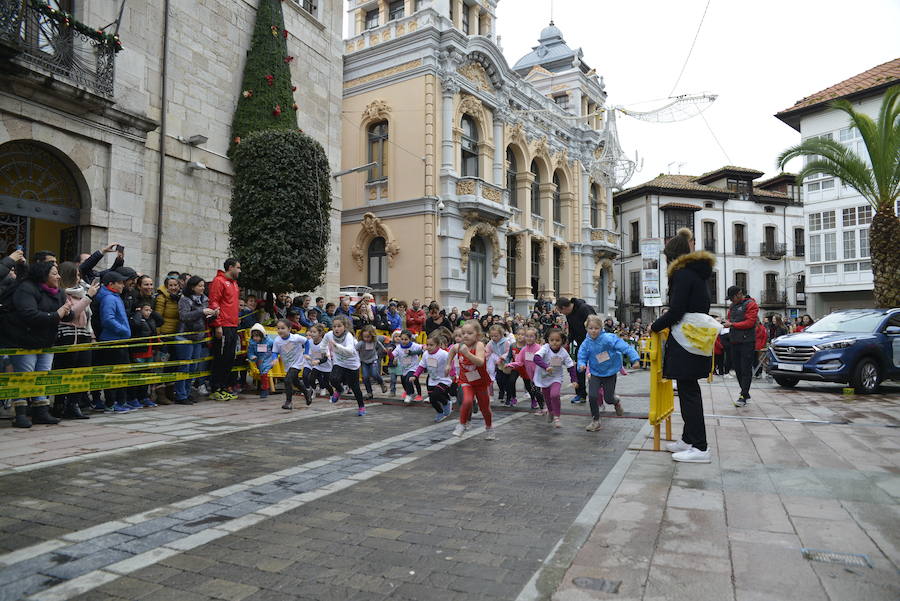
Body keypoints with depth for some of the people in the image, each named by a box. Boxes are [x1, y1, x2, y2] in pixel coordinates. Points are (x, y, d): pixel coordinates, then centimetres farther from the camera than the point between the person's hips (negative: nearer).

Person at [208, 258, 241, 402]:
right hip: (222, 327, -9)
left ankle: (224, 388, 17)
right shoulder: (219, 281, -7)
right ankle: (215, 390, 2)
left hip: (233, 327, 9)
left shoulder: (234, 283, 20)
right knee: (220, 359, -5)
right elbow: (213, 303, -13)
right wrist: (218, 325, -18)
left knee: (230, 359, 10)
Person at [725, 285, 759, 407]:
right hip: (734, 341, 8)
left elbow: (750, 322, -14)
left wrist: (732, 324, -14)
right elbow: (729, 318, 26)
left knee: (746, 369, -7)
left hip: (747, 342, -7)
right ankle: (745, 393, 21)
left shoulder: (750, 304, -5)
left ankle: (743, 397, -8)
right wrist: (727, 322, 3)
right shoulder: (732, 306, 18)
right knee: (737, 369, 10)